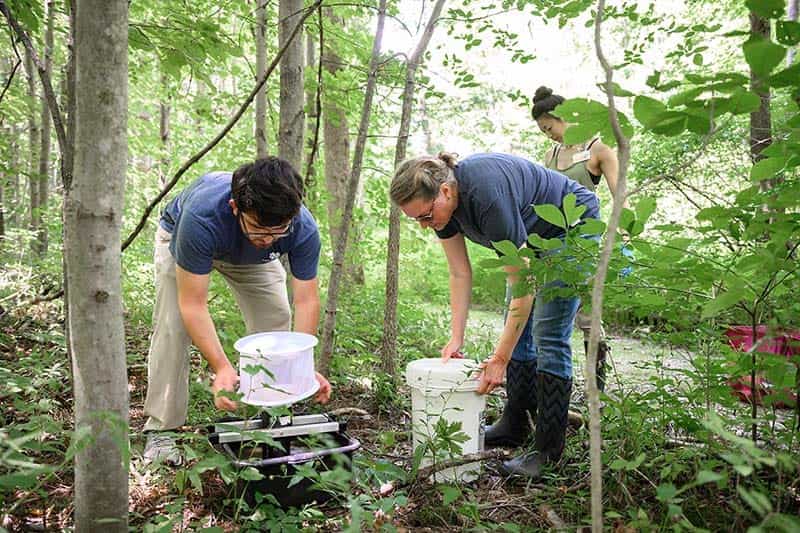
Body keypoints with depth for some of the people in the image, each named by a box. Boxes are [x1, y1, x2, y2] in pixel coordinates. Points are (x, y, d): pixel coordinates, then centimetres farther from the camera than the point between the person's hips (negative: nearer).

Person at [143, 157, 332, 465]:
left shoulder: (304, 229, -37)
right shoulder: (201, 217, -47)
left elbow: (306, 299, -30)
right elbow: (192, 304, -41)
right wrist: (221, 368, -50)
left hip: (251, 256, 3)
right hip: (179, 238, -2)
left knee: (275, 321, -9)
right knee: (173, 326, -17)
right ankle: (161, 429, -3)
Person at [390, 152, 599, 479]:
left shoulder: (487, 195, -38)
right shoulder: (440, 202, -15)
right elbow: (460, 274, -7)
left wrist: (499, 359, -31)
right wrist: (455, 340, -10)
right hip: (535, 236, 8)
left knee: (548, 335, -14)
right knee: (518, 330, 7)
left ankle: (548, 452, -7)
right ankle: (515, 426, 20)